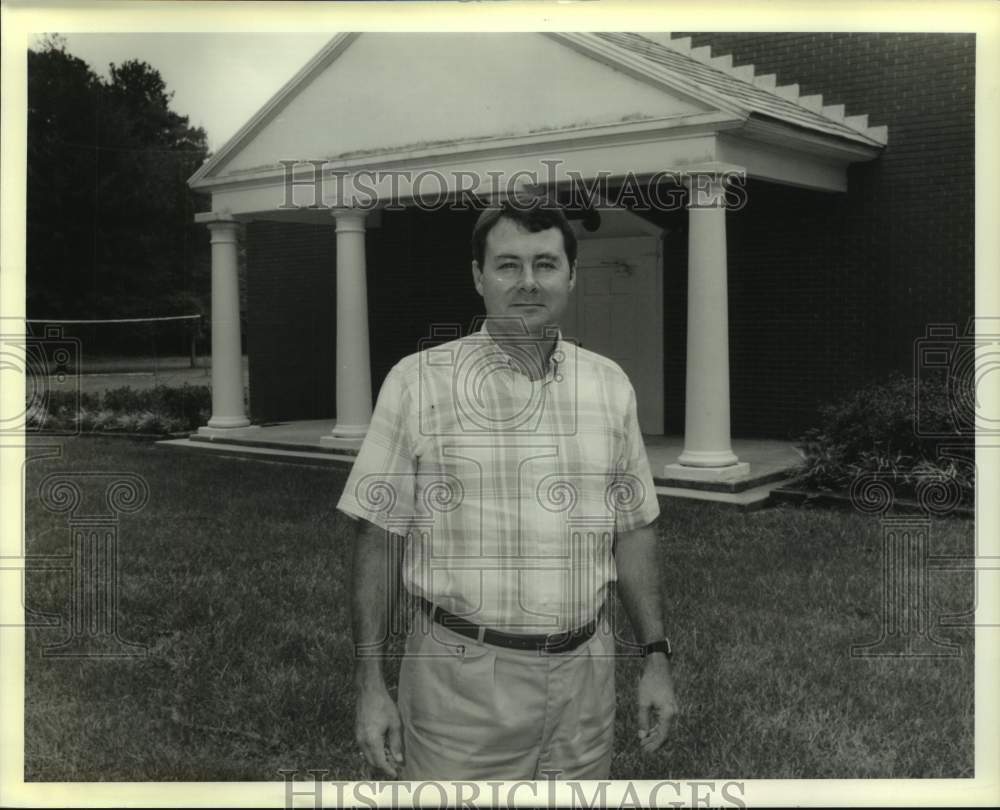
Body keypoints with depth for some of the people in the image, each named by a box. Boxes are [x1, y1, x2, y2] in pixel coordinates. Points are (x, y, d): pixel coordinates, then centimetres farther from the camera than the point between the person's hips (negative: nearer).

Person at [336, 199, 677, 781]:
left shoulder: (610, 384, 5)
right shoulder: (417, 381, -6)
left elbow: (633, 530, 10)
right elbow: (380, 537, -5)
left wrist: (657, 658, 6)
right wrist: (371, 685, -7)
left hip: (585, 672, 4)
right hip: (461, 675, -3)